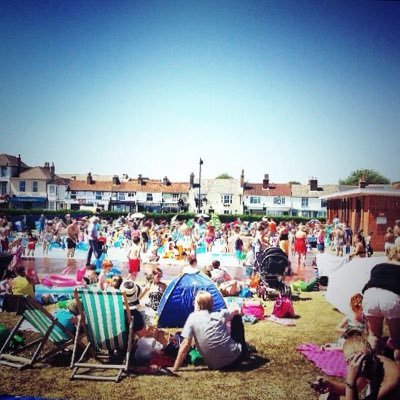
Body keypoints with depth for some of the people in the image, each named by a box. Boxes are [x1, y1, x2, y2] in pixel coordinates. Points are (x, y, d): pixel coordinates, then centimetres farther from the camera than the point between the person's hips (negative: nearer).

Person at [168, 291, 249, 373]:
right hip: (235, 359, 2)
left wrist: (174, 369, -3)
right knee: (237, 318, 22)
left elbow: (185, 344, -8)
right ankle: (244, 352, 32)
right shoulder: (220, 314, 4)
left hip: (216, 366, -1)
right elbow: (236, 311, 25)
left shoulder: (192, 317, -2)